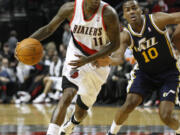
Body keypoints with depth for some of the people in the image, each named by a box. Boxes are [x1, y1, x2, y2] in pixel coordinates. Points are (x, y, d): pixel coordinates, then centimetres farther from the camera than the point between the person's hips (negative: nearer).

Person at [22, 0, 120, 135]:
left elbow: (115, 44, -16)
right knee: (68, 95, -27)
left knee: (82, 109, 13)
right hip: (76, 56, -1)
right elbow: (49, 29, -3)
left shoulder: (108, 14, -23)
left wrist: (88, 60, -26)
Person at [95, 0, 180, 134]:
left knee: (166, 116, -13)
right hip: (144, 73, 2)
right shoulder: (126, 35, -13)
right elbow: (119, 57, -29)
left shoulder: (156, 20, -19)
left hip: (168, 73, -2)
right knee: (129, 104, -18)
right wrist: (110, 61, -53)